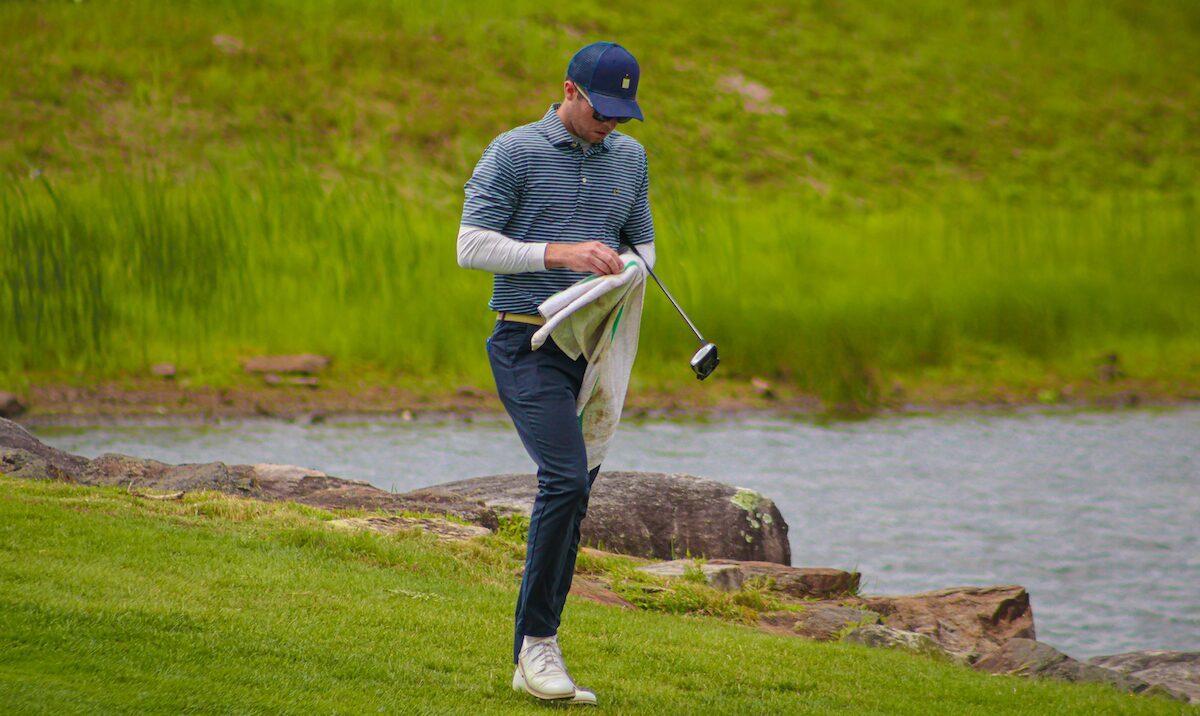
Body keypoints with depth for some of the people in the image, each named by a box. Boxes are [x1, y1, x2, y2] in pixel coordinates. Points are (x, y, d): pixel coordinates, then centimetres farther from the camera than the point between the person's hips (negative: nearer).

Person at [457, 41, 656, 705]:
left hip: (596, 346, 6)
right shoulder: (514, 152, -3)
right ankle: (537, 640, -15)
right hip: (528, 344, -6)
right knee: (566, 479, -22)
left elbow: (643, 242, 23)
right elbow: (471, 244, -8)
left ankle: (534, 662, 11)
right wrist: (561, 254, -17)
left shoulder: (630, 157, 14)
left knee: (568, 499, 5)